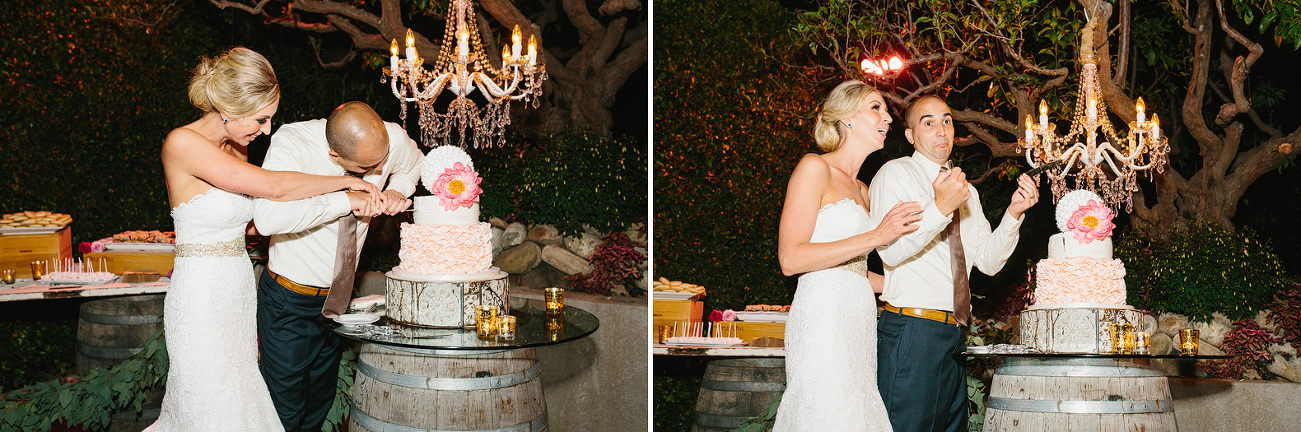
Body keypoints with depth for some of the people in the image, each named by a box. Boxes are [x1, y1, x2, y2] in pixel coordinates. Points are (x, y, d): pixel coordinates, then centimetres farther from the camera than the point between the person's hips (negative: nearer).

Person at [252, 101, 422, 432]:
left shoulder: (393, 139, -14)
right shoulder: (291, 144, -26)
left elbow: (414, 164, 13)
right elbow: (268, 217, -42)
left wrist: (398, 190, -9)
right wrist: (346, 200, -36)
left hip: (338, 294, 5)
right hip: (289, 302, -4)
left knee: (319, 405, 17)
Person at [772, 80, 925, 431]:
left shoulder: (861, 190, 24)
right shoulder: (814, 168, -1)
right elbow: (790, 259, -11)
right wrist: (877, 237, -14)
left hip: (859, 323, 8)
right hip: (824, 318, -8)